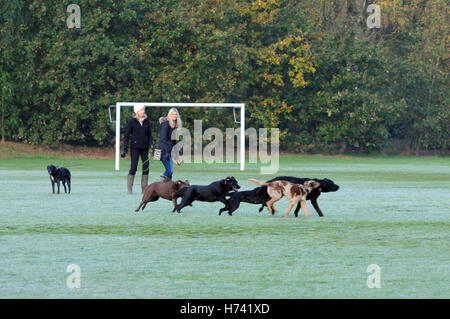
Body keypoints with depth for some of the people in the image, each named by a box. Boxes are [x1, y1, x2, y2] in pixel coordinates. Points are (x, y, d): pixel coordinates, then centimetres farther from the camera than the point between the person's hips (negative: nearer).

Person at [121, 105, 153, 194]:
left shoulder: (146, 121, 8)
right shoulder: (132, 122, -4)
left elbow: (149, 134, 16)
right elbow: (126, 136, -3)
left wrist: (151, 144, -1)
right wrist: (125, 149, -10)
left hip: (145, 148, 4)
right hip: (135, 148, -4)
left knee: (146, 168, 1)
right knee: (133, 168, -7)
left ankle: (144, 189, 9)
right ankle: (129, 189, -1)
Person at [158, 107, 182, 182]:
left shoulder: (175, 125, 16)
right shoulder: (166, 123, -9)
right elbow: (163, 139, -16)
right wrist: (167, 151, -23)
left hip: (169, 151, 8)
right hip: (164, 150, -8)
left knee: (169, 171, 4)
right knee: (170, 171, -15)